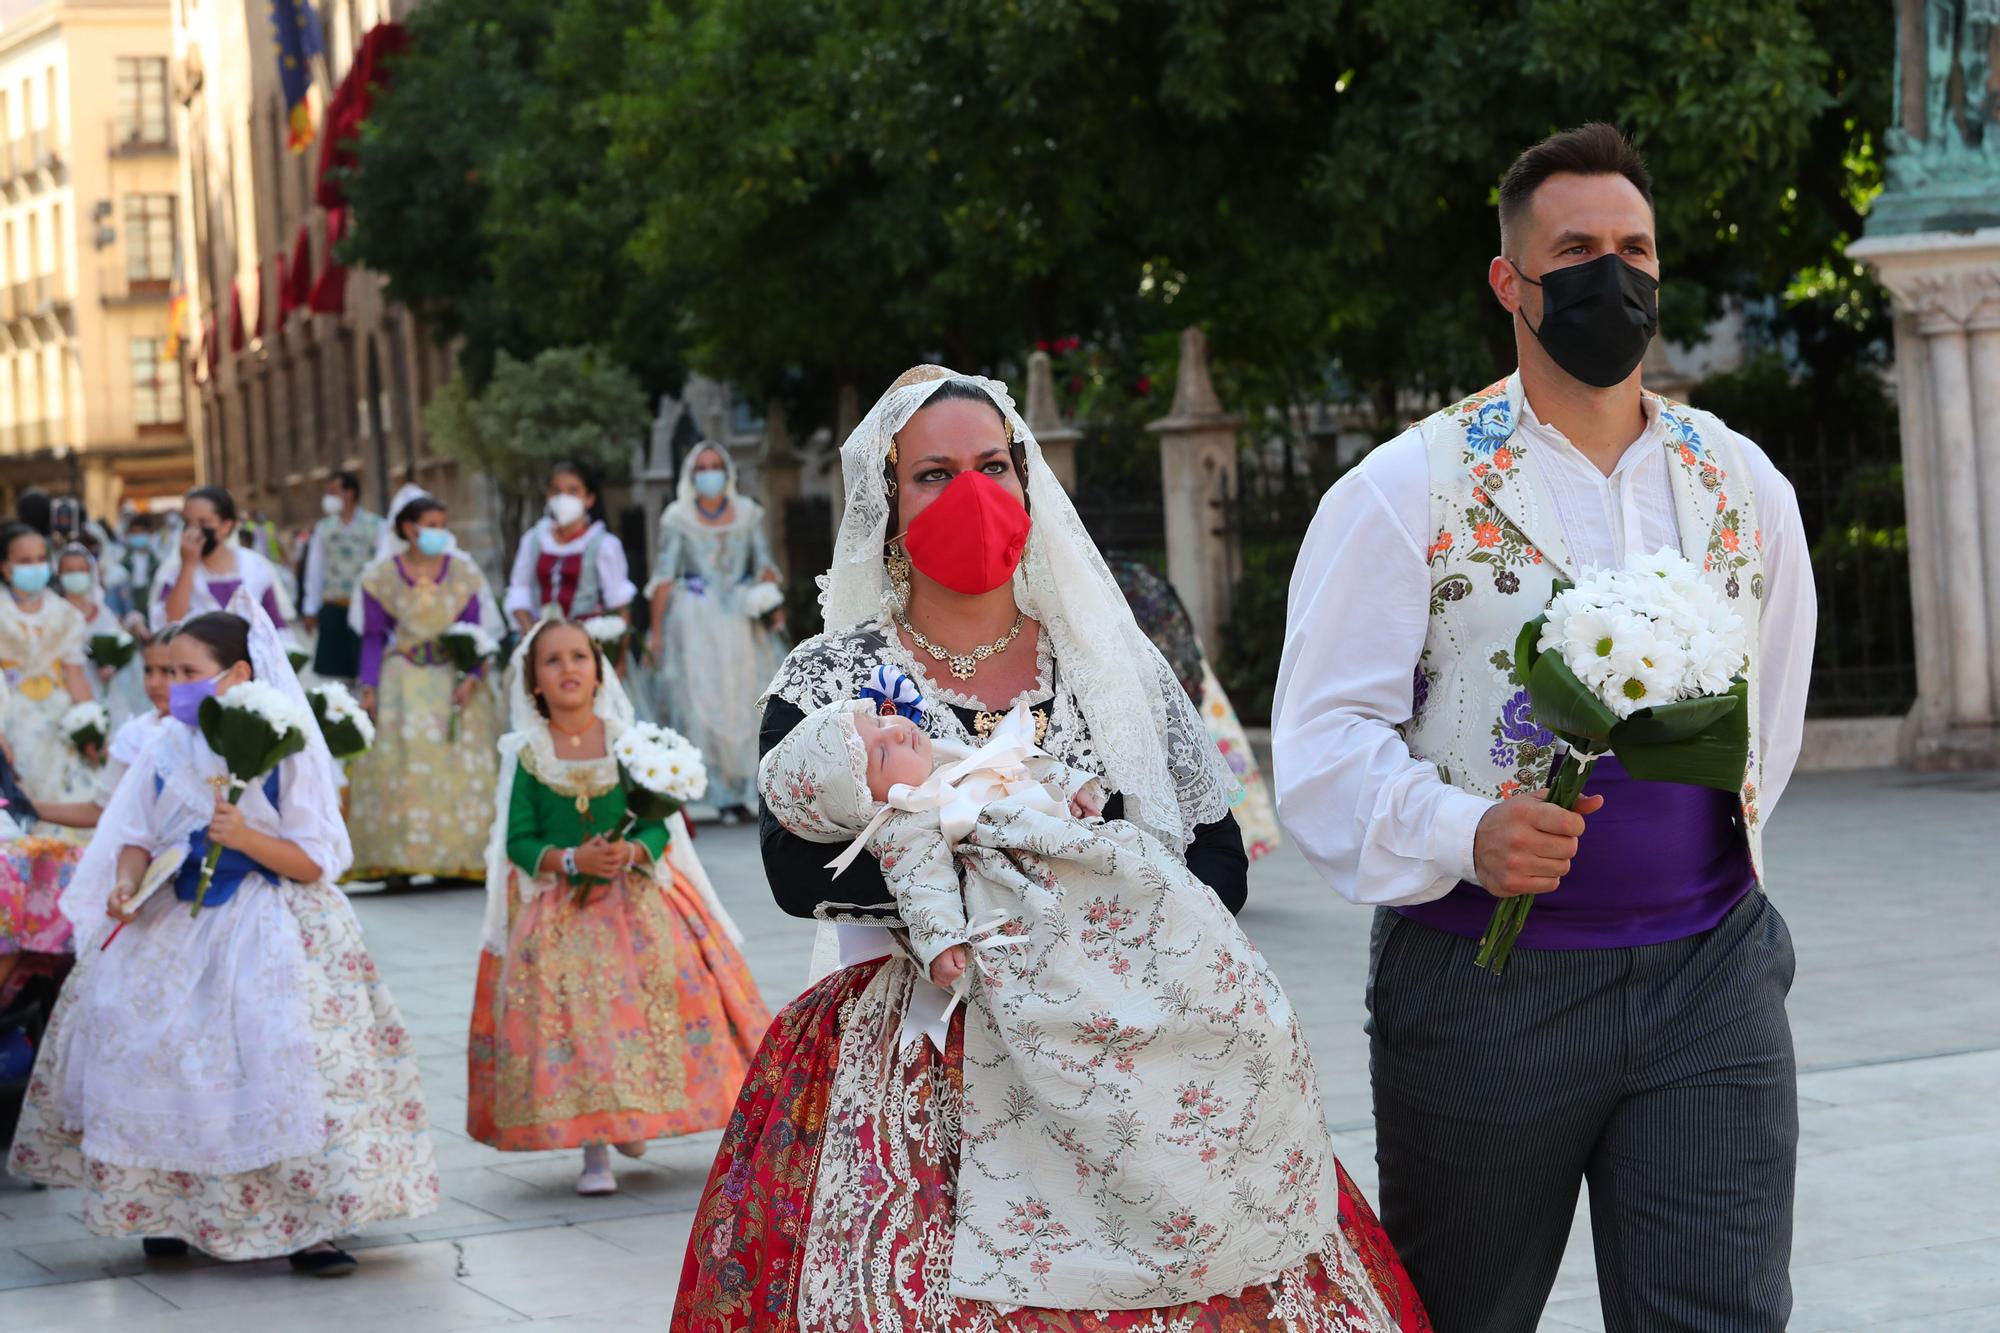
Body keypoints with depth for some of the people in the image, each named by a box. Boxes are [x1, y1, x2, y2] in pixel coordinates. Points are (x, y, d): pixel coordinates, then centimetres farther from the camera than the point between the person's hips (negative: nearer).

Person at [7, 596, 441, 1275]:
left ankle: (305, 1224, -7)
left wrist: (247, 838, -22)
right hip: (177, 922, 4)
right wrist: (126, 885, -13)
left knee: (283, 1053, -16)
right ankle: (167, 1209, 14)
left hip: (266, 927, -4)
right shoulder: (168, 750, 5)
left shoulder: (286, 752, -6)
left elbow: (314, 862, -8)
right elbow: (138, 837, 7)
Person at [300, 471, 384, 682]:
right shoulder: (324, 528, 8)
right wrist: (310, 610, 10)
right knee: (333, 671, 4)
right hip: (333, 609, 3)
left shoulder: (375, 526, -1)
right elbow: (315, 569, 11)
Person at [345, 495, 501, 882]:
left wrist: (471, 678, -11)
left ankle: (460, 854, 0)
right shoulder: (381, 576, 2)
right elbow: (373, 636, 3)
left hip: (452, 679, 1)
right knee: (399, 764, -6)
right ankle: (396, 858, -5)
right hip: (401, 681, -1)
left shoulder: (463, 573, 4)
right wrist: (369, 687, -7)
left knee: (459, 765, -4)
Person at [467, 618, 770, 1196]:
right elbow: (517, 839, -3)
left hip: (637, 897, 1)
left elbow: (661, 824, -2)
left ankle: (633, 1119, 13)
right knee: (571, 1012, -12)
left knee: (650, 995, -11)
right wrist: (569, 860, -20)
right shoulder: (526, 755, 1)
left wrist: (631, 853, -22)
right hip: (557, 909, -1)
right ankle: (593, 1147, -6)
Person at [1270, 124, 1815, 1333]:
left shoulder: (1743, 486, 9)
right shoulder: (1406, 492, -3)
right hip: (1482, 984, -3)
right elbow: (1324, 739, -10)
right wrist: (1466, 835, -25)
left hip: (1710, 974, 3)